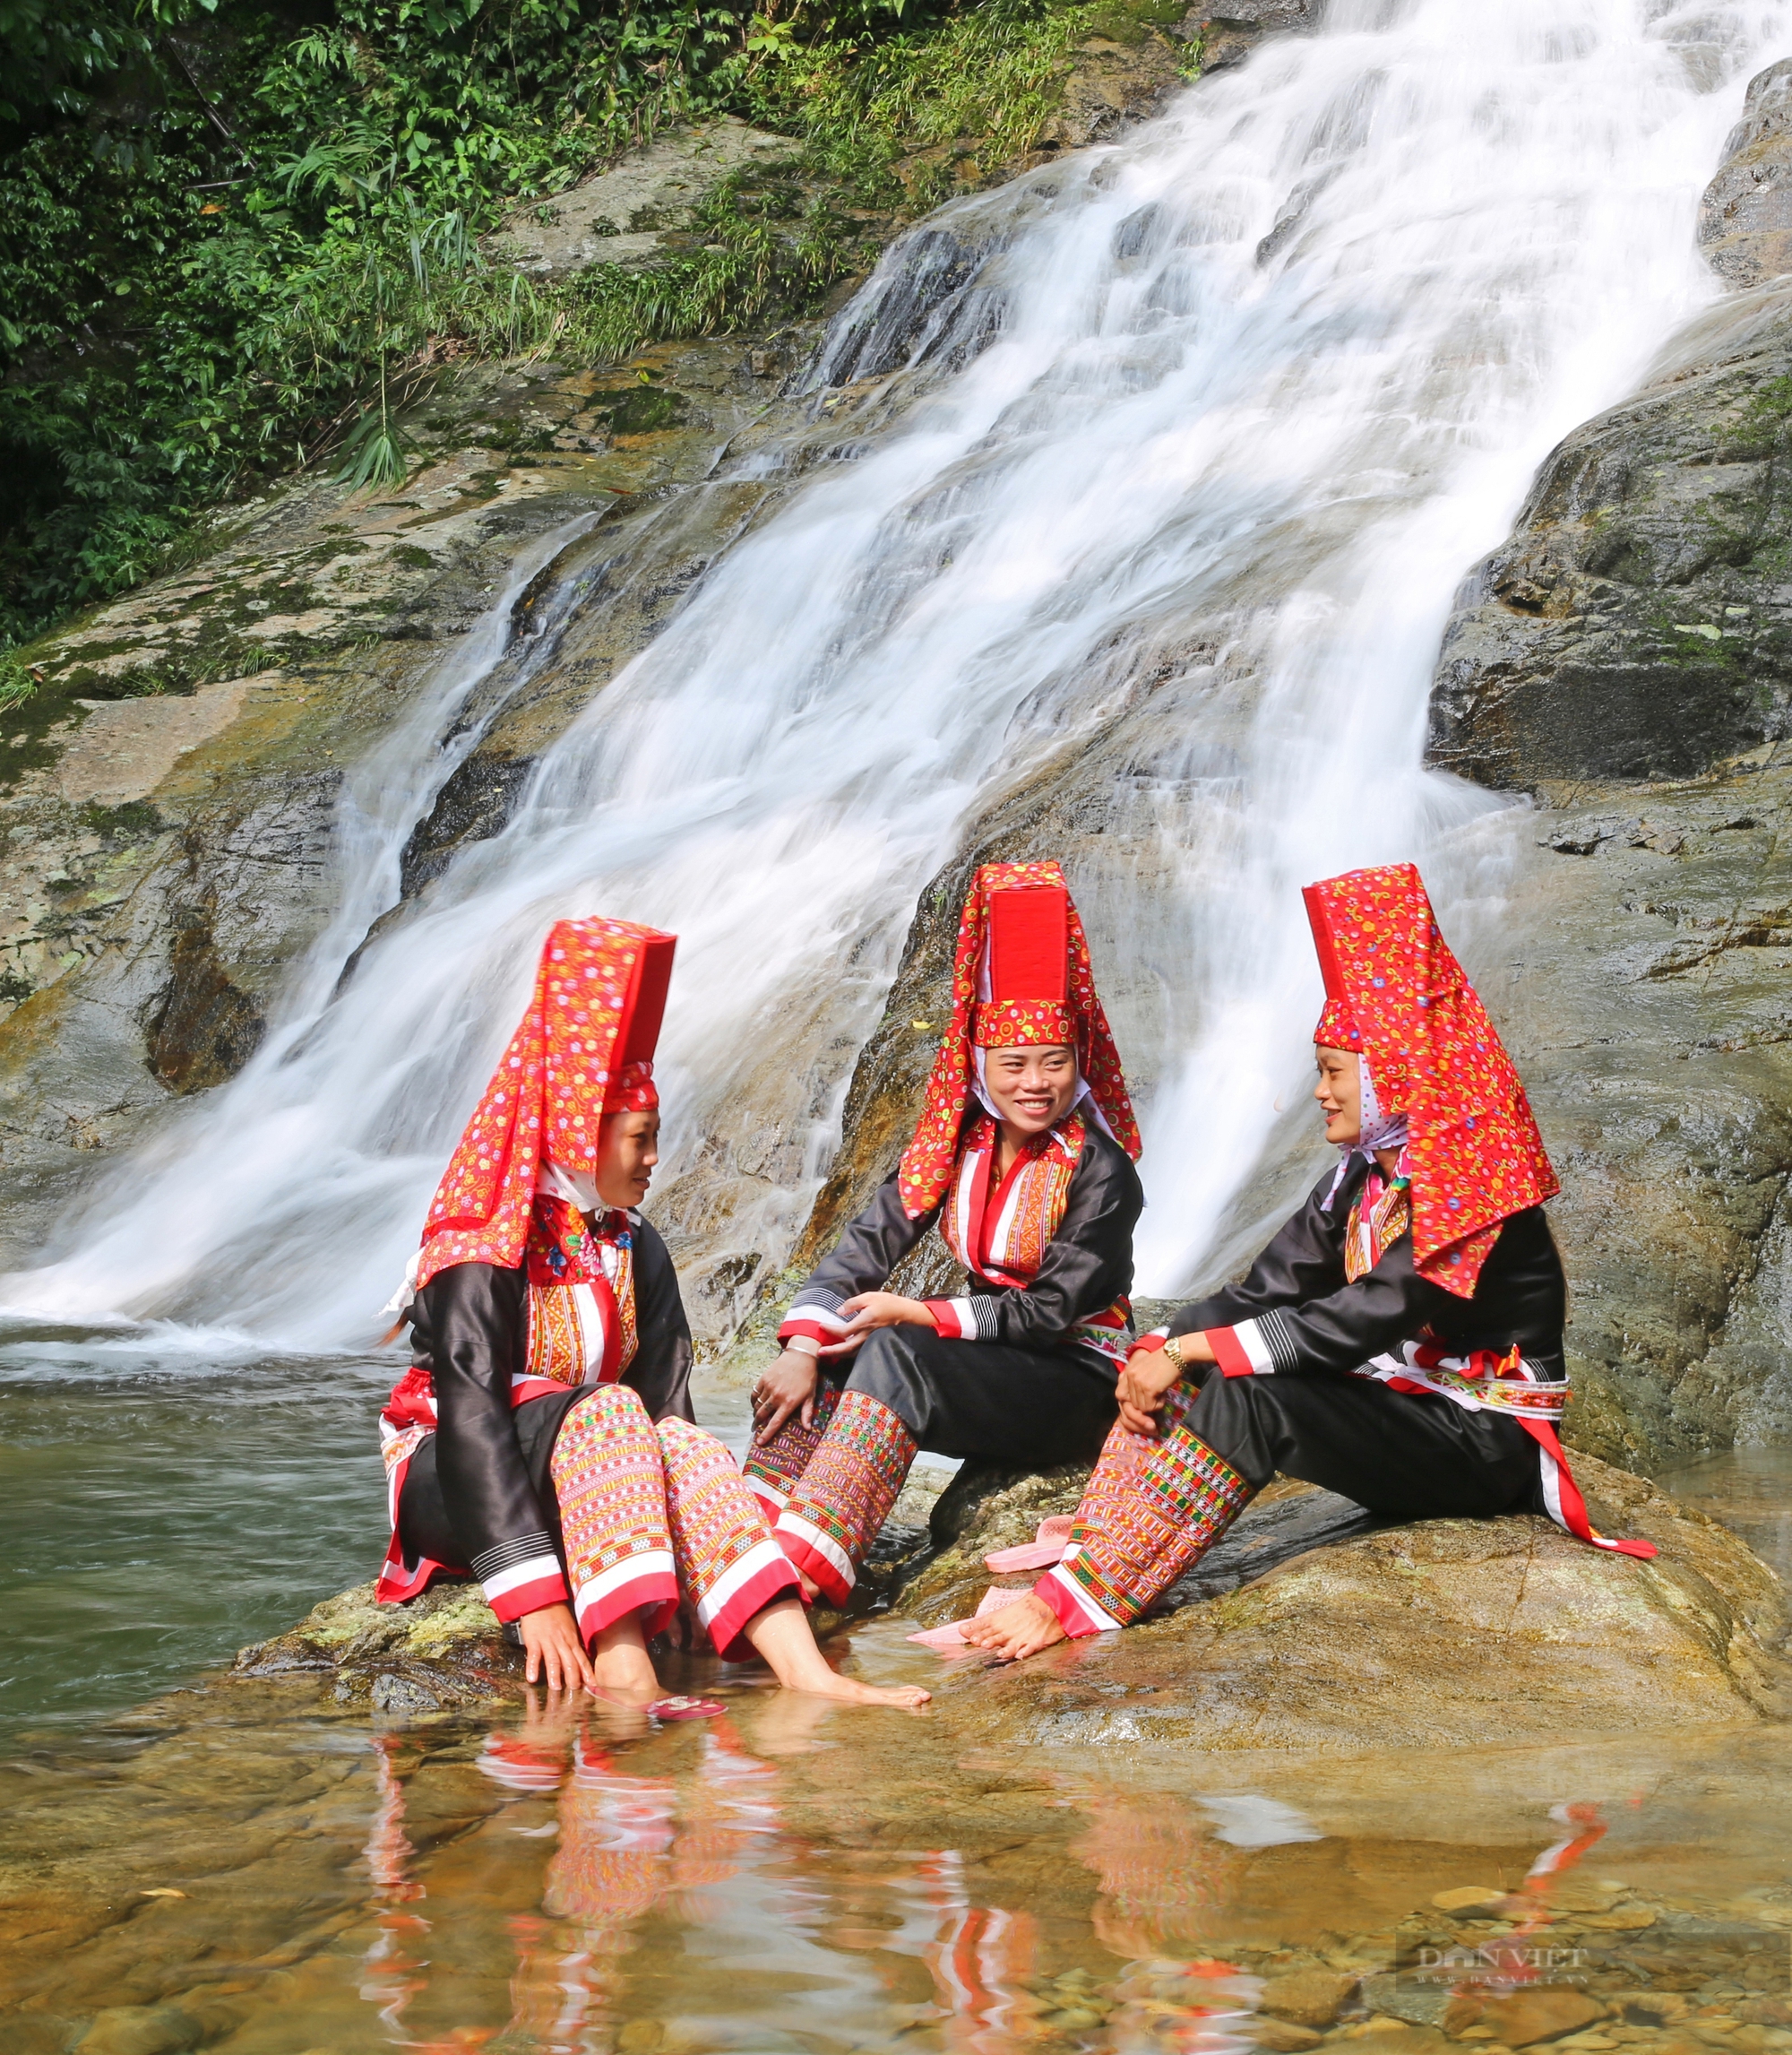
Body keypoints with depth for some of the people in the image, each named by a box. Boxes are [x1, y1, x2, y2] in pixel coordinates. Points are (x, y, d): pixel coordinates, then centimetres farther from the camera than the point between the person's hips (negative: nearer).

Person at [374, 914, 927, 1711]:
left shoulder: (633, 1249, 8)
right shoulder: (481, 1254, -15)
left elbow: (669, 1403, 1)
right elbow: (471, 1417, -24)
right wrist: (535, 1598, -32)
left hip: (580, 1482, 6)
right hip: (448, 1488, -5)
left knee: (683, 1444, -25)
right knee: (606, 1411, -32)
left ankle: (802, 1670, -40)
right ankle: (621, 1673, -46)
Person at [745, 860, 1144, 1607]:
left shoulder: (1098, 1168, -13)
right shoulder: (953, 1146, 3)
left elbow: (1051, 1309, -16)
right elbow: (867, 1245, -5)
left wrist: (915, 1315, -21)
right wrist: (800, 1350, -21)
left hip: (1081, 1381, -6)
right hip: (993, 1361, 6)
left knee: (893, 1357, -30)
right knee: (824, 1354, -16)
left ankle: (802, 1572, -40)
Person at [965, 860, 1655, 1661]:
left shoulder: (1473, 1191, -20)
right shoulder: (1361, 1178, 7)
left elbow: (1348, 1330, -27)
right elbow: (1264, 1293, 1)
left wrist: (1189, 1352, -26)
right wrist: (1162, 1350, -17)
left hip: (1480, 1442, -9)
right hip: (1400, 1403, 9)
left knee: (1250, 1400, -31)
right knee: (1174, 1366, -4)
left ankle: (1079, 1602, -32)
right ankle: (1085, 1555, -17)